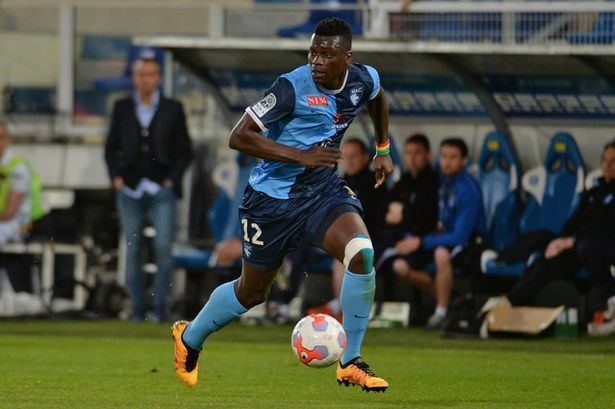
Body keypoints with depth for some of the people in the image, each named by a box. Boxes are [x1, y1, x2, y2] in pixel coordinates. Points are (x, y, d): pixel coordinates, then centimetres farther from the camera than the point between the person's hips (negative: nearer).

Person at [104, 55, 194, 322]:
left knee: (163, 246, -14)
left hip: (161, 190, -2)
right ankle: (137, 308, 6)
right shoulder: (122, 108, 11)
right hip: (129, 190, 2)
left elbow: (185, 151, 9)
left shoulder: (173, 109, 7)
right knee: (132, 251, 1)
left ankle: (160, 305, -6)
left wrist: (172, 179, -3)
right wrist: (116, 177, 0)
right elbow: (111, 148, 15)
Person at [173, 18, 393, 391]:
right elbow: (239, 137, -23)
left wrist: (383, 150, 21)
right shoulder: (293, 87, -22)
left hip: (324, 190, 4)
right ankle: (189, 338, 42)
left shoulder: (364, 80, -5)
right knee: (252, 292, 11)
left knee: (362, 253, -25)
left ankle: (351, 364, -13)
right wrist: (300, 156, -29)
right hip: (274, 197, -4)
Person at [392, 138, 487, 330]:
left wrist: (422, 242, -27)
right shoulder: (438, 179, 0)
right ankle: (443, 297, 12)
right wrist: (412, 238, 0)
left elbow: (460, 236, -27)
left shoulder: (468, 189, -23)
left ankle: (441, 312, -23)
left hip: (469, 240, -8)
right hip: (444, 235, 8)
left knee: (442, 253, -40)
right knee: (400, 266, -7)